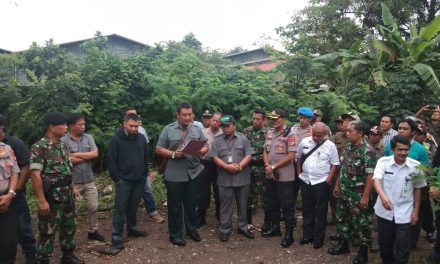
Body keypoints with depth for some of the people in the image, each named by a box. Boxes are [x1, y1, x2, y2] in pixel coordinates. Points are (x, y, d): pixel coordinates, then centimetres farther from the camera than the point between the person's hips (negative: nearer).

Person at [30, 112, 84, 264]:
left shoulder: (63, 145, 9)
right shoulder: (39, 147, -16)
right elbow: (35, 175, -19)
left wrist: (73, 187, 16)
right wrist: (42, 200, -21)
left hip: (67, 194, 8)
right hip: (52, 196, -8)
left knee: (69, 227, 18)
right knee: (48, 231, 5)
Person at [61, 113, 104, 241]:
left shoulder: (88, 138, 3)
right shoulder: (64, 140, -10)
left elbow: (95, 154, -9)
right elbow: (67, 160, -20)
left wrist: (77, 154, -13)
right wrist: (87, 156, -10)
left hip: (89, 180, 4)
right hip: (72, 182, -4)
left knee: (93, 207, 13)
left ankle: (93, 231, 31)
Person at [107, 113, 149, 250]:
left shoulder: (141, 138, 5)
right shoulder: (116, 140, -8)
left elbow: (146, 158, 12)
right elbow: (111, 161, -8)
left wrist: (145, 174, 7)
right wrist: (117, 178, -11)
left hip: (139, 180, 4)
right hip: (123, 180, -4)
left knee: (133, 206, 14)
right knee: (120, 208, 0)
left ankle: (132, 229, 29)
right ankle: (116, 235, 7)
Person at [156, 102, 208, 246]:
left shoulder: (197, 130, 6)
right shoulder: (168, 129, -2)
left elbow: (206, 147, 7)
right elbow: (159, 149, -2)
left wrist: (201, 151, -15)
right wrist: (173, 154, -17)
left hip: (193, 173, 3)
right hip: (174, 175, -2)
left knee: (191, 204, 16)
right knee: (175, 206, 8)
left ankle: (192, 230, 34)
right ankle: (175, 234, 22)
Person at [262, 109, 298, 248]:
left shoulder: (290, 134, -12)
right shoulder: (269, 133, 9)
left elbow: (291, 155, -18)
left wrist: (274, 166, -15)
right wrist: (267, 166, -5)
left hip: (284, 176, -7)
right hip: (270, 175, 7)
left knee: (287, 205, 2)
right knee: (272, 203, 17)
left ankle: (289, 233, 14)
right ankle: (275, 227, 33)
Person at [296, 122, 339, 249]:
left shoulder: (330, 146, -8)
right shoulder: (304, 142, 1)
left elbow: (334, 164, -4)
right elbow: (298, 157, 14)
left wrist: (329, 179, -11)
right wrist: (298, 172, 8)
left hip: (321, 182, -3)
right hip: (305, 181, 3)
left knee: (321, 211, 7)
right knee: (307, 209, 13)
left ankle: (318, 238, 20)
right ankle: (307, 235, 27)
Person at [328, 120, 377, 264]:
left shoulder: (368, 151, -19)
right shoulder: (348, 147, 4)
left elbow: (370, 175, -20)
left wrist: (365, 196, -21)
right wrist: (337, 185, 14)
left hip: (358, 194, -7)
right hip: (344, 191, 7)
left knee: (360, 222, 7)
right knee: (341, 218, 18)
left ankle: (363, 252, 24)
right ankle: (343, 244, 36)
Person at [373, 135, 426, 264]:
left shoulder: (416, 166, -7)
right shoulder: (383, 161, -10)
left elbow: (417, 189, 3)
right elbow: (376, 179, -23)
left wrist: (416, 211, 3)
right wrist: (382, 196, -42)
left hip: (404, 213, 0)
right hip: (384, 211, 1)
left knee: (402, 247, 3)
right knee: (384, 242, 17)